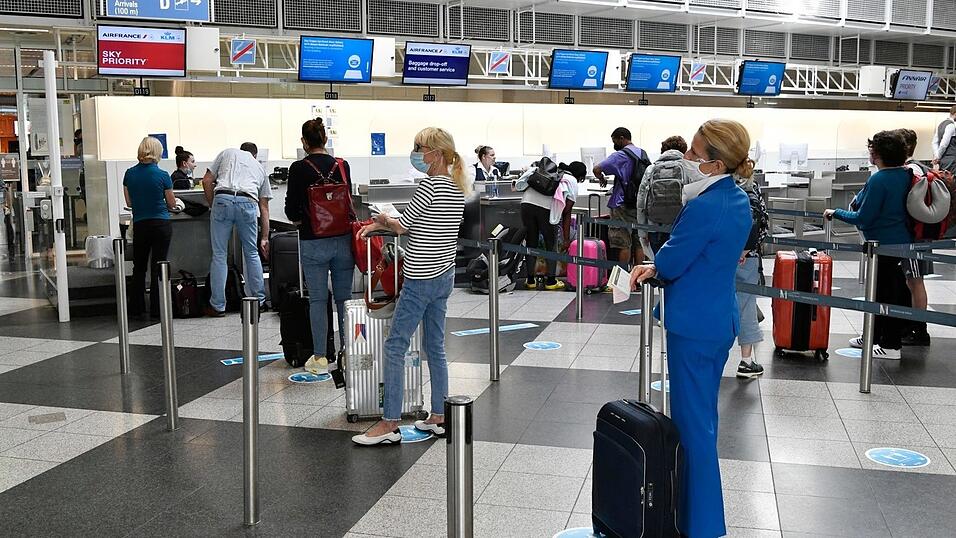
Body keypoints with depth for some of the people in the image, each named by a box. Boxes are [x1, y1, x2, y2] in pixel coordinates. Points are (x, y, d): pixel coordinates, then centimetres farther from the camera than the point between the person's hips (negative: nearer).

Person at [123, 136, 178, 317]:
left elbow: (129, 203, 7)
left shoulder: (129, 174, 0)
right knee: (158, 267, 3)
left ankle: (135, 308, 19)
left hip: (139, 225, 3)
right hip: (161, 225, -3)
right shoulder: (162, 175, -9)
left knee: (139, 268, 16)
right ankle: (157, 310, 4)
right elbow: (172, 204, 0)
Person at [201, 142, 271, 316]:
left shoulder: (227, 153, 26)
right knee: (252, 253, 15)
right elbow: (264, 207, 27)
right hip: (248, 203, 1)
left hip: (222, 199, -1)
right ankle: (259, 301, 21)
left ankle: (218, 306, 7)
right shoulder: (260, 167, 30)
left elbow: (206, 181, 14)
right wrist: (265, 238, 29)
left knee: (219, 254, 5)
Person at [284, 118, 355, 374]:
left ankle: (319, 357, 10)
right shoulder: (342, 166, 2)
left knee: (318, 300, 5)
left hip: (313, 242, -3)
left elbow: (291, 208, -3)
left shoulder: (299, 168, -7)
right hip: (343, 240, 3)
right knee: (344, 297, 10)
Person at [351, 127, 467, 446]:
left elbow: (401, 226, -11)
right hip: (445, 274, 9)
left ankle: (390, 424, 0)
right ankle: (439, 417, 21)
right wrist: (383, 224, 10)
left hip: (422, 279, -9)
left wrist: (383, 221, 9)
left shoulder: (431, 185, -16)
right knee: (435, 347, 15)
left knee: (395, 346, -3)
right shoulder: (457, 188, 11)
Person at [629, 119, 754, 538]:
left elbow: (670, 263, -17)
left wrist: (658, 266, 6)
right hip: (722, 319, 10)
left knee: (693, 424, 1)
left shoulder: (705, 207, -24)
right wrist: (657, 267, 1)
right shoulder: (739, 201, 6)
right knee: (703, 418, 21)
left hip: (694, 326, -10)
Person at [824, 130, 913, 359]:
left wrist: (836, 213, -8)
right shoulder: (904, 175, 5)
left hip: (884, 244, -9)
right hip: (900, 240, 9)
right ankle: (873, 336, 30)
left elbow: (863, 218, -20)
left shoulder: (878, 180, -22)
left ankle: (891, 345, 7)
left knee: (885, 292, 0)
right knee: (879, 290, 19)